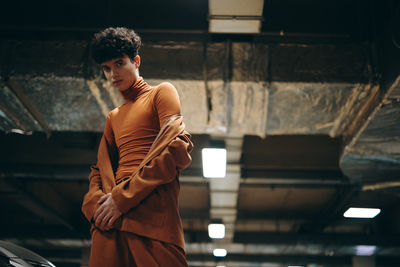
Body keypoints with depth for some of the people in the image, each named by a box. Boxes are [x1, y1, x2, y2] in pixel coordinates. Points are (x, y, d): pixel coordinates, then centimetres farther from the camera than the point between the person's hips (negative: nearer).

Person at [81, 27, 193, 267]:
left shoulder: (161, 93, 9)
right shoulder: (113, 117, 30)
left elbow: (178, 147, -7)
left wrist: (122, 197, -10)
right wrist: (94, 204, 0)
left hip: (152, 220, -6)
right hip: (109, 224, 6)